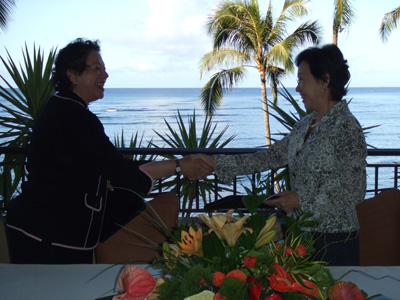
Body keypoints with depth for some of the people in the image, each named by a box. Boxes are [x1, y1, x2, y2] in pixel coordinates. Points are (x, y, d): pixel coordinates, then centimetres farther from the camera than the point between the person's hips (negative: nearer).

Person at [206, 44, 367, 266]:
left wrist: (302, 199, -18)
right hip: (302, 233, 8)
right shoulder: (306, 125, 10)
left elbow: (354, 191, -18)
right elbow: (271, 156, 10)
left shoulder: (346, 128, -15)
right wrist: (216, 163, 6)